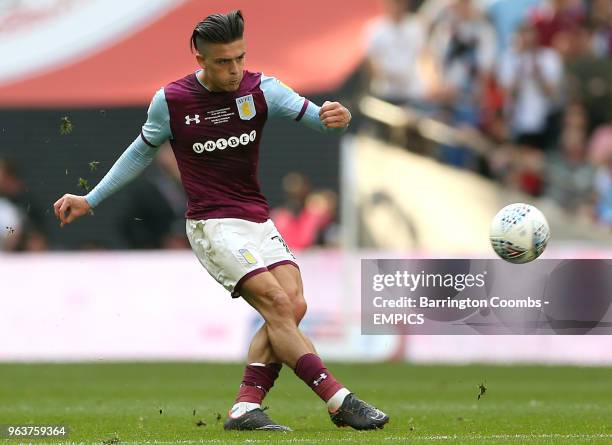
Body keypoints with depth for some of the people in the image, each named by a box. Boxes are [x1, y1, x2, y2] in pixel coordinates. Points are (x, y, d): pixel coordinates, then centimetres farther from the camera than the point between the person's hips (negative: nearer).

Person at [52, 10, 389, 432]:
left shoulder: (261, 89, -1)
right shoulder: (171, 101, -5)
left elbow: (311, 114, -9)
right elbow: (142, 151, 12)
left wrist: (335, 117, -34)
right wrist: (90, 200, 16)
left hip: (258, 220, 5)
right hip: (212, 224, -5)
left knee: (294, 306, -13)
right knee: (278, 303, -20)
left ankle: (246, 407, -9)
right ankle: (340, 402, -23)